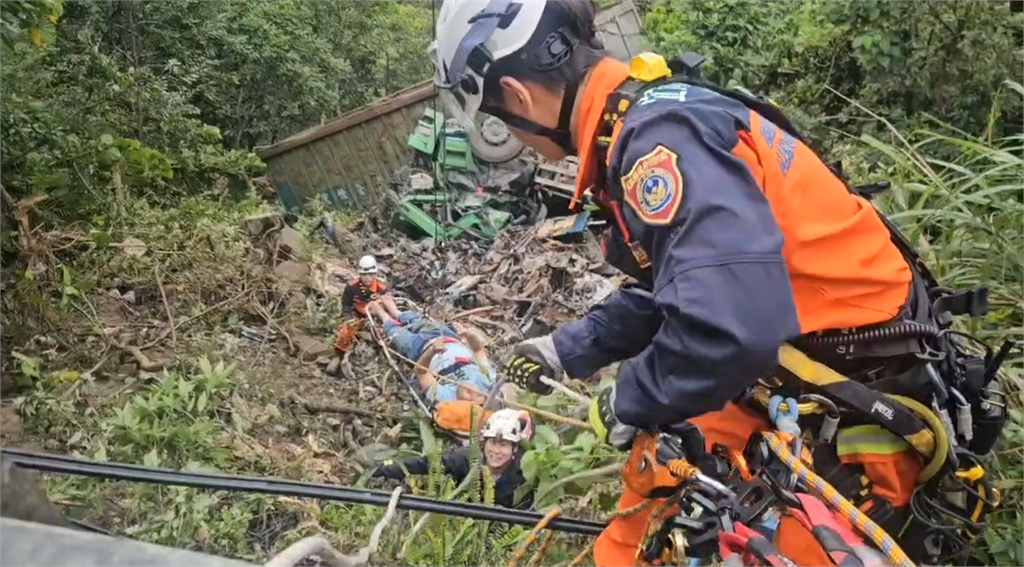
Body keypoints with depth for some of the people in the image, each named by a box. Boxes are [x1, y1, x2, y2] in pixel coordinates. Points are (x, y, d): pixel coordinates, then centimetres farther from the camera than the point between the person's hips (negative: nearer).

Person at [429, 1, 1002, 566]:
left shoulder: (661, 134, -26)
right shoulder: (649, 119, 4)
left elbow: (730, 330, -36)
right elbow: (669, 292, 16)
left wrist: (628, 403, -18)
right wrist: (567, 350, 19)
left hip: (864, 401, -9)